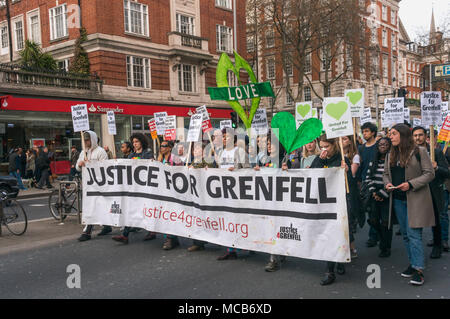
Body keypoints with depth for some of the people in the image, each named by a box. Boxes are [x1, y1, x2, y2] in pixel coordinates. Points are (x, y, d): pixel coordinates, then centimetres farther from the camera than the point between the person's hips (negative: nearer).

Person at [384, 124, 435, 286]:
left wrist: (411, 184, -19)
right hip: (398, 199, 6)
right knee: (405, 234, 12)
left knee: (413, 233, -11)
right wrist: (387, 183, -3)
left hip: (415, 198, -6)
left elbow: (430, 173, -9)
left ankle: (418, 270, -7)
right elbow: (386, 173, 19)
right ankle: (413, 263, 23)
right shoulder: (391, 155, 12)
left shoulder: (419, 151, -7)